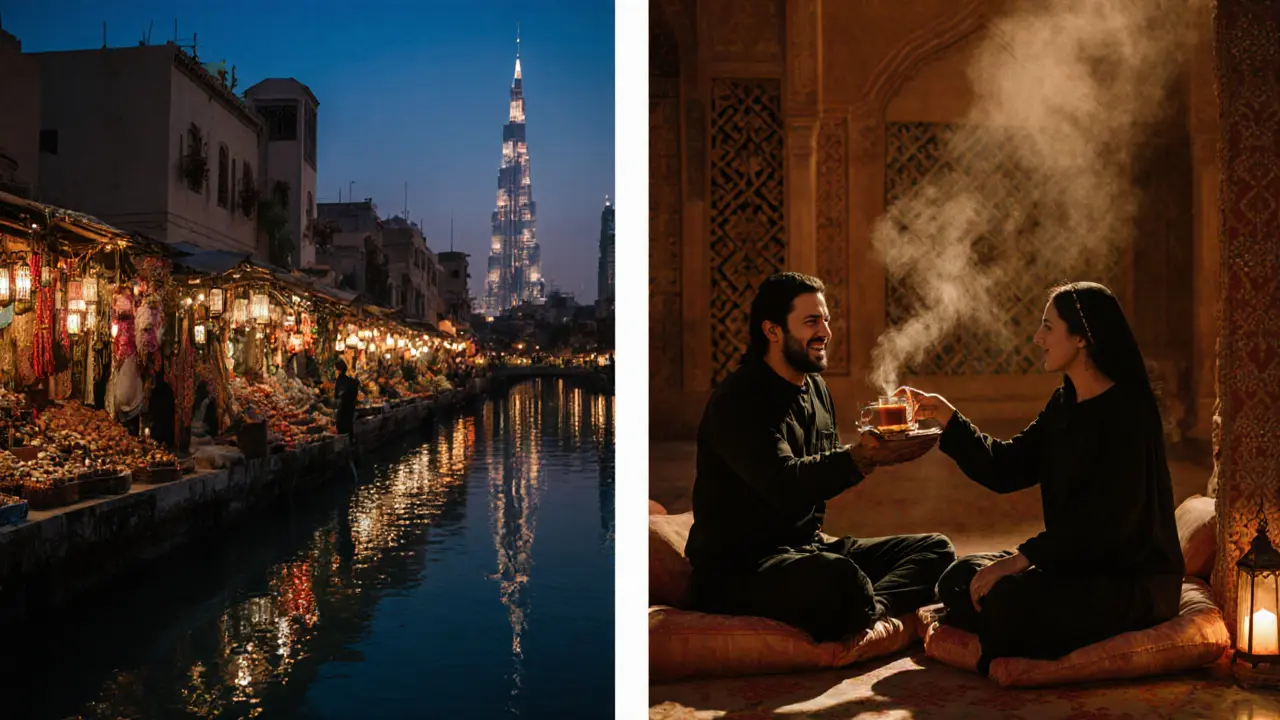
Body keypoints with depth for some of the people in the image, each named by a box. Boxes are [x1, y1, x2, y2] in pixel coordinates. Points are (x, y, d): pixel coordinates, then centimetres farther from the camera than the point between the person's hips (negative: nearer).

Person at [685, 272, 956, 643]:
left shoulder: (816, 389, 15)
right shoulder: (737, 399, -14)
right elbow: (784, 485, -27)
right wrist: (862, 456, -38)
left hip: (808, 548, 9)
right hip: (738, 567, -9)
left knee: (934, 549, 0)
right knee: (839, 576, -39)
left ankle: (873, 612, -25)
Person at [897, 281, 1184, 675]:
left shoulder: (1127, 410, -19)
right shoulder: (1065, 404, 9)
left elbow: (1107, 516, -26)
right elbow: (1005, 469, 10)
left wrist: (1022, 557, -27)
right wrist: (944, 415, 6)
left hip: (1135, 579, -9)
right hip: (1078, 561, 9)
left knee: (1008, 597, -29)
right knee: (959, 579, -1)